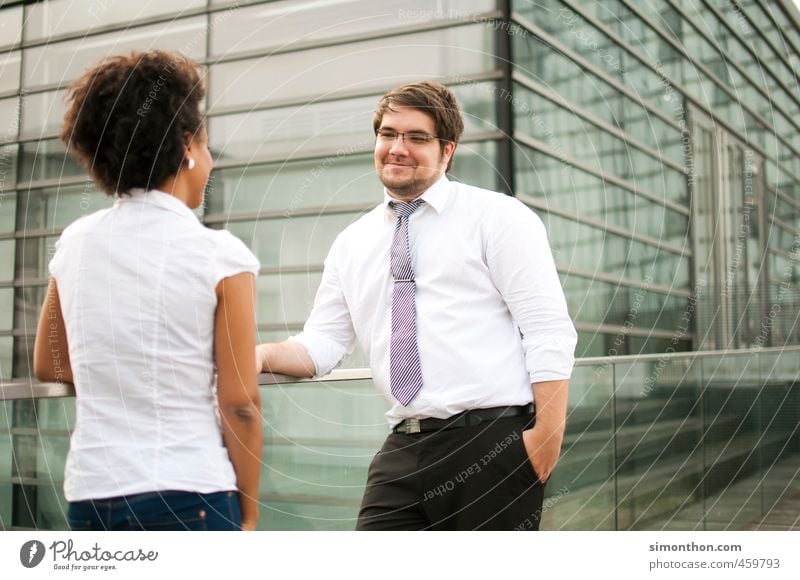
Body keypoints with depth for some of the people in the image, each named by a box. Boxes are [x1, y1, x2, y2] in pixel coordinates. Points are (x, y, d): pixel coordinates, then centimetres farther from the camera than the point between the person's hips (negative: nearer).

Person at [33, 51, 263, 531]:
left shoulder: (75, 243, 5)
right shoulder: (220, 256, -10)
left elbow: (48, 365, 18)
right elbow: (239, 403, -9)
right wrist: (248, 512, 1)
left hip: (90, 494, 5)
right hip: (188, 495, -5)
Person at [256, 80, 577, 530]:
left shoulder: (498, 218, 1)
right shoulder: (352, 244, 17)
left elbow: (550, 334, -6)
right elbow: (322, 344, 15)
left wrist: (546, 438, -16)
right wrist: (263, 356, -6)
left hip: (493, 446, -4)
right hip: (403, 453, 4)